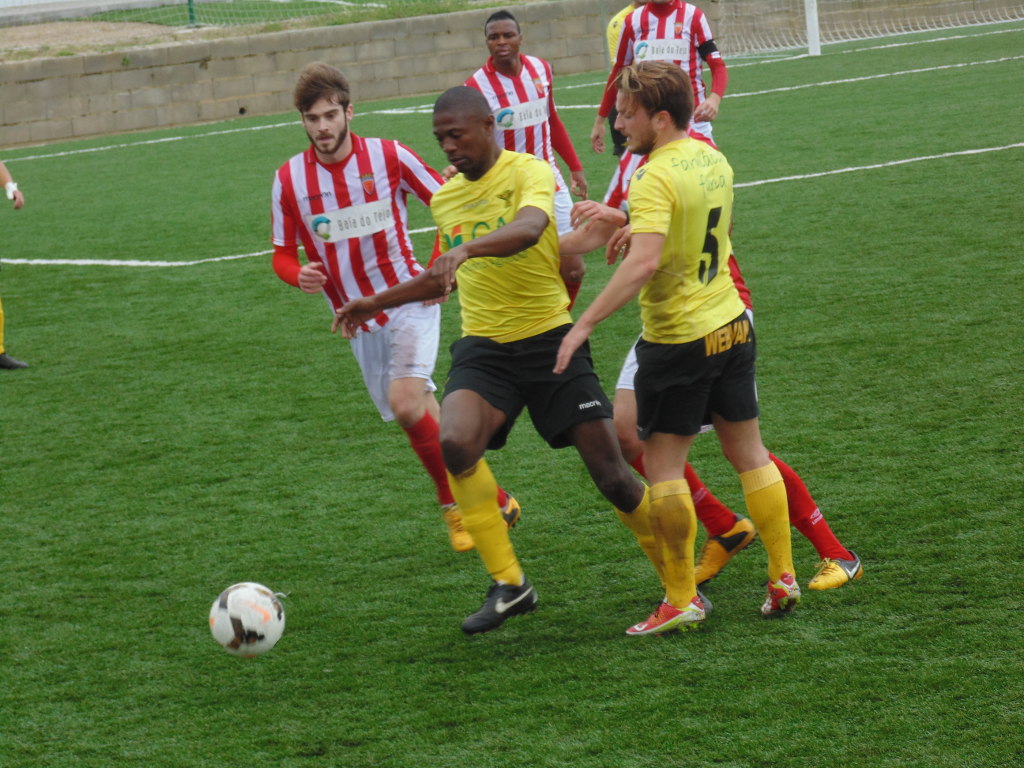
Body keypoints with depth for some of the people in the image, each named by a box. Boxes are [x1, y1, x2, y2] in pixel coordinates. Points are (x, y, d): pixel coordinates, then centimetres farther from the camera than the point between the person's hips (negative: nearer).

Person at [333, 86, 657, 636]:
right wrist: (379, 303, 34)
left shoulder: (529, 172, -9)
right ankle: (508, 585, -13)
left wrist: (467, 249, -48)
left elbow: (528, 228, -32)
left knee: (610, 472, -5)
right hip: (483, 346, 4)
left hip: (549, 339, -4)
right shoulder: (444, 199, 12)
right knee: (455, 444, -25)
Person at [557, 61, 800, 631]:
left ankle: (682, 598, 2)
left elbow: (643, 263, -31)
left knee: (664, 466, 1)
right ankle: (783, 577, 17)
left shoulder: (656, 178, -20)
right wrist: (629, 224, 22)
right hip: (731, 323, 8)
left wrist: (585, 325, -30)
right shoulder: (713, 160, 6)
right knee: (749, 452, 14)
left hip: (678, 339, -8)